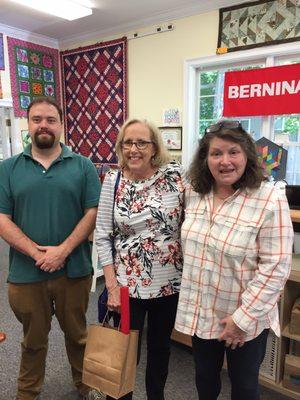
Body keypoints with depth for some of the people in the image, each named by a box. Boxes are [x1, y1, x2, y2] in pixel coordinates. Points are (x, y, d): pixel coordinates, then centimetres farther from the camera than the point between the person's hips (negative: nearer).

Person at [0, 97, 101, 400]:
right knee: (33, 340, 21)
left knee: (77, 334, 19)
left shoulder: (82, 165, -1)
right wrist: (37, 253, -15)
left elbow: (93, 212, -6)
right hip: (25, 272, 1)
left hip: (74, 270, 0)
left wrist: (63, 250, -16)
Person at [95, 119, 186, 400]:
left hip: (170, 282, 1)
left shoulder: (175, 175, -6)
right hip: (127, 284, -1)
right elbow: (102, 237, -4)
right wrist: (112, 285, -8)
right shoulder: (112, 182, -6)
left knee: (160, 345, 21)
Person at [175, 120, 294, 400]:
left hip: (245, 318, -4)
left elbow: (275, 268, -19)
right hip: (200, 312, 4)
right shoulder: (194, 193, -3)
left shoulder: (270, 200, -19)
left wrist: (243, 317, -18)